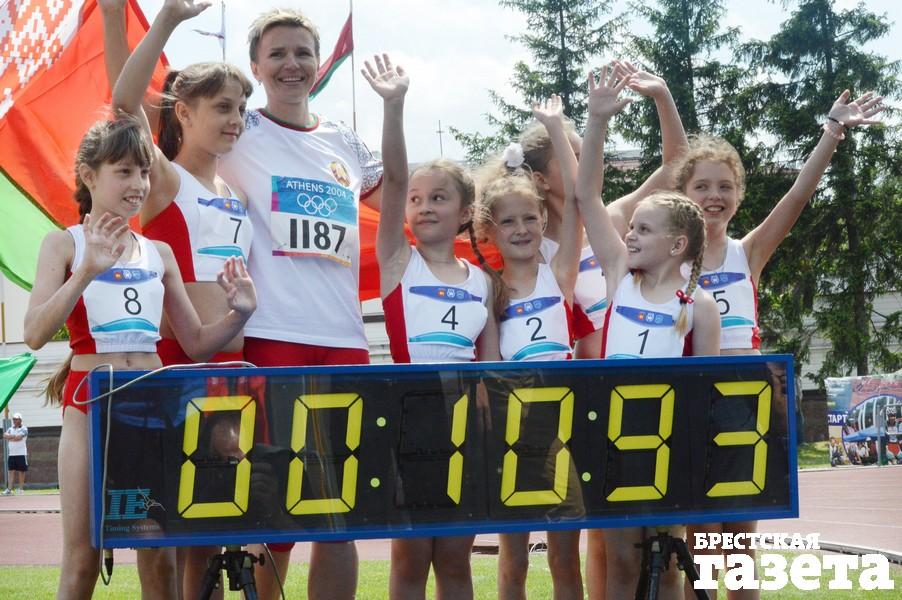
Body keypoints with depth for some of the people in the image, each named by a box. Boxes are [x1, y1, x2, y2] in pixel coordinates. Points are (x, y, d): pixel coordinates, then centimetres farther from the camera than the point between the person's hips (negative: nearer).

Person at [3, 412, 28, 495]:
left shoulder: (24, 429, -3)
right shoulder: (10, 428, 14)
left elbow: (19, 437, -18)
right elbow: (5, 436, -1)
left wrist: (9, 437, -6)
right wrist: (14, 436, -12)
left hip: (21, 453, -5)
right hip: (12, 453, 5)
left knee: (21, 471, 0)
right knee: (11, 471, 0)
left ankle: (21, 488, 4)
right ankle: (9, 489, -5)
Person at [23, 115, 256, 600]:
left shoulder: (160, 253, 12)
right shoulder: (65, 244, 0)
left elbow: (196, 344, 14)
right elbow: (36, 334, -13)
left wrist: (239, 314, -5)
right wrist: (87, 271, -24)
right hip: (91, 401, -4)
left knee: (160, 557, 2)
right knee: (82, 556, -4)